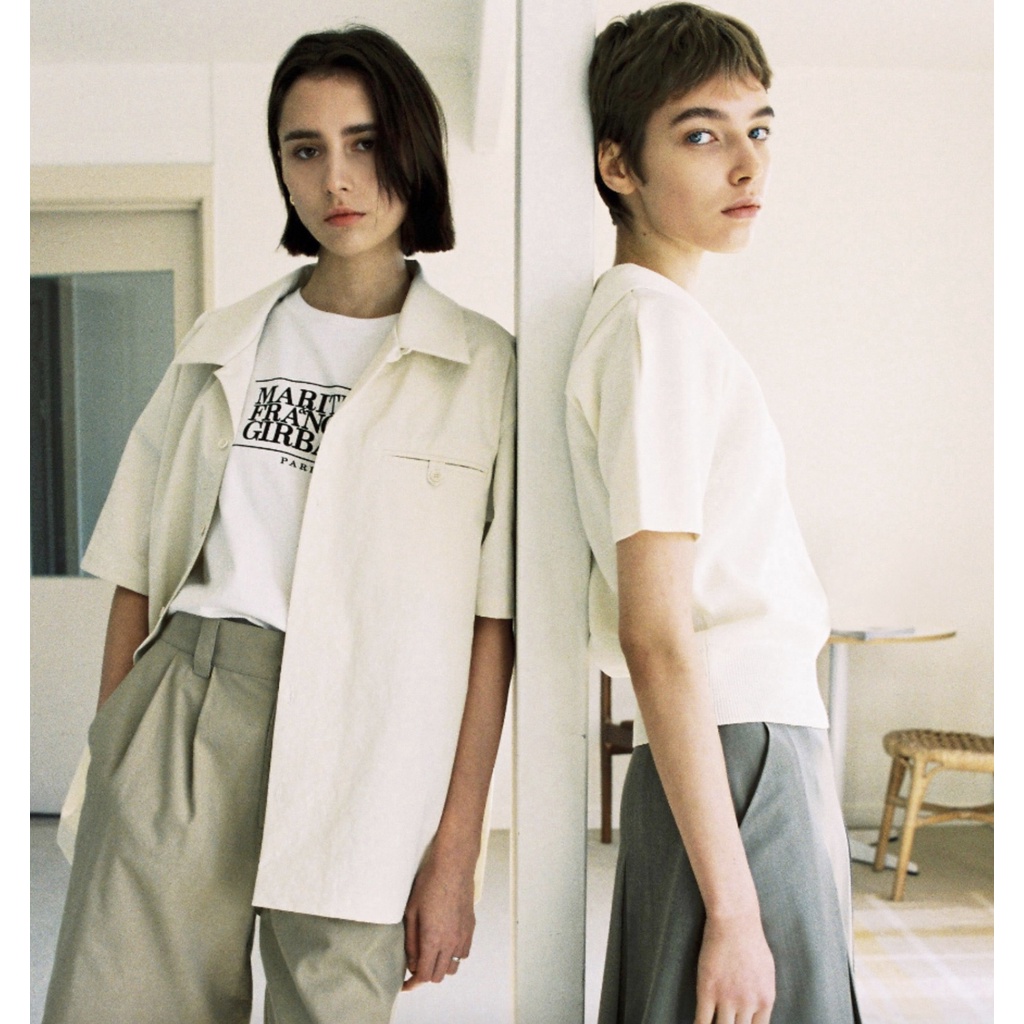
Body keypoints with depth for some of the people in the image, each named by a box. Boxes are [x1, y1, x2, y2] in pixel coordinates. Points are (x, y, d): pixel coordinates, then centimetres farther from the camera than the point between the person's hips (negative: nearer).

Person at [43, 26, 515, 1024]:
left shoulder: (482, 366, 1)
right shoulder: (220, 346, 12)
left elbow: (491, 622, -3)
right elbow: (140, 569, 12)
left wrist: (456, 852, -6)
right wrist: (109, 757, 8)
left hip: (359, 741, -2)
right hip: (181, 713, 3)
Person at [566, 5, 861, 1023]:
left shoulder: (635, 315, 15)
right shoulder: (658, 323, -13)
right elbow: (657, 635, -20)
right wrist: (732, 906, -19)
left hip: (743, 748, 9)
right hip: (746, 754, -9)